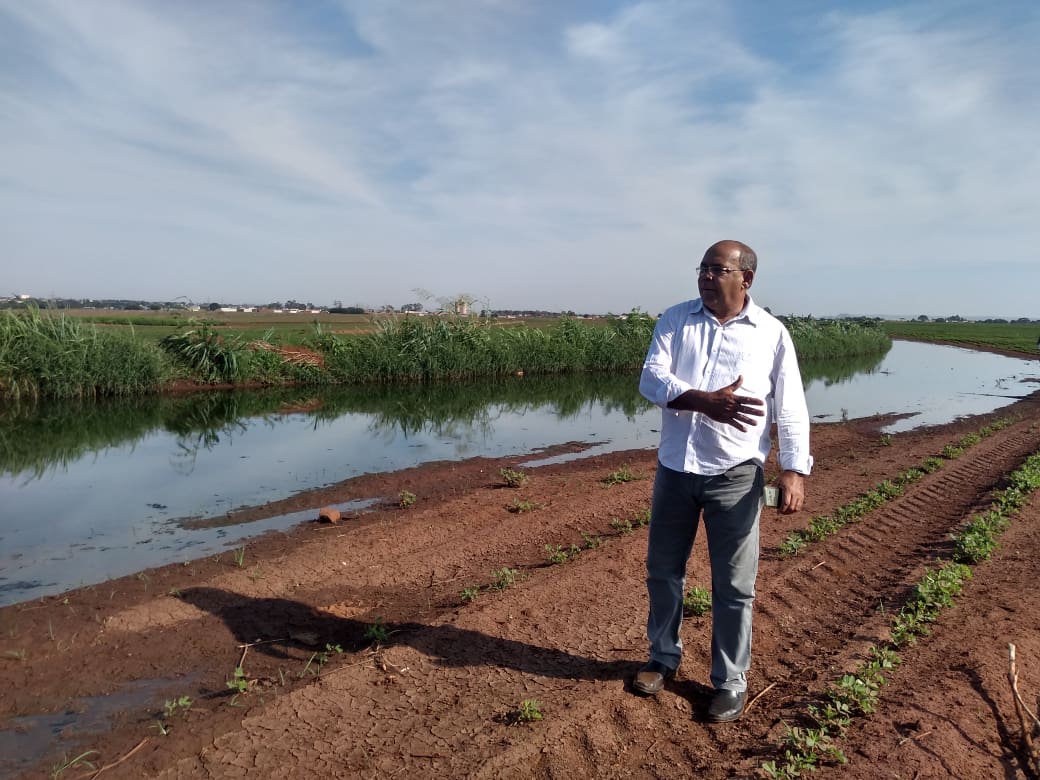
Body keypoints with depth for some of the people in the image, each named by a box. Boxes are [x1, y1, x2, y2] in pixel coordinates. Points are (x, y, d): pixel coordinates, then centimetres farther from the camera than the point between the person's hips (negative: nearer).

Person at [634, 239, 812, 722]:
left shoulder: (770, 333, -1)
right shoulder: (675, 320, 2)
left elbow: (790, 409, -1)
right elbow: (652, 378, -10)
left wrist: (794, 470, -11)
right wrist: (704, 402, -26)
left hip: (735, 475, -2)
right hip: (674, 470, 3)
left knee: (733, 586, 6)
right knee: (663, 571, 15)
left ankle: (730, 683, 24)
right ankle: (663, 659, 36)